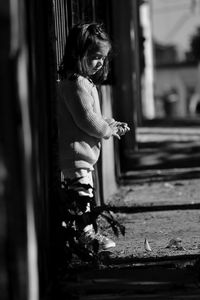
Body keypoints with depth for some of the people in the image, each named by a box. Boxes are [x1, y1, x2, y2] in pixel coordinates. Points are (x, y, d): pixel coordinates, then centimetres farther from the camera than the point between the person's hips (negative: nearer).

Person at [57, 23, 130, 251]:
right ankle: (84, 234, -1)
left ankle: (85, 232, 20)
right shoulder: (77, 84, -18)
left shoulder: (85, 82, 16)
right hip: (76, 152, -11)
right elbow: (87, 120, -22)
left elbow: (92, 118, 24)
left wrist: (111, 125, 11)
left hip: (81, 152, 11)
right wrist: (109, 130, -7)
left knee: (82, 196, 14)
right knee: (82, 193, -6)